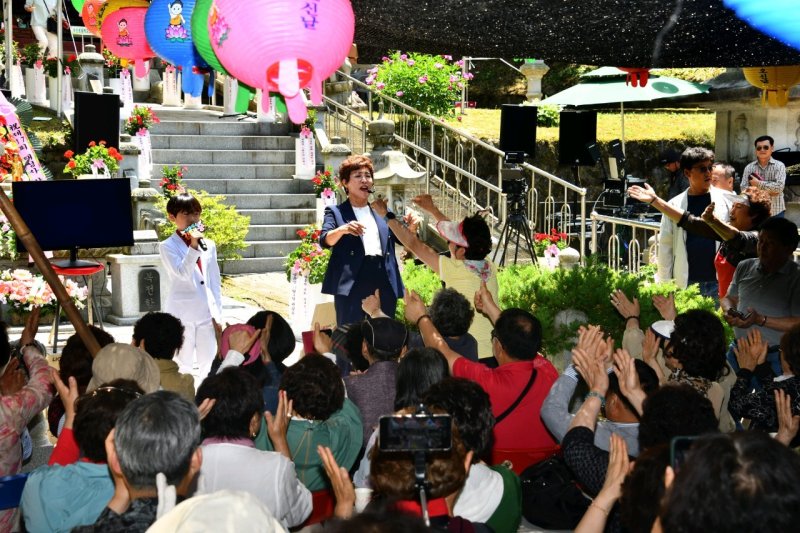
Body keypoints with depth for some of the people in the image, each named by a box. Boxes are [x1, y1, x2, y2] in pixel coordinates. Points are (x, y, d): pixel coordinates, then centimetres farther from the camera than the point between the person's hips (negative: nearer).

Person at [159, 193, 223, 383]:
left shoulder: (208, 245, 8)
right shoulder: (167, 246, -4)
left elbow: (215, 282, 12)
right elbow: (182, 273, -19)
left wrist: (217, 312, 8)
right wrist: (193, 248, -26)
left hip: (207, 313, 4)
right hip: (181, 314, -4)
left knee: (209, 363, 9)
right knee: (183, 366, 5)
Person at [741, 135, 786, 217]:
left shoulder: (779, 166, -3)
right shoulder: (749, 167, 3)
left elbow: (779, 187, -17)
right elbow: (744, 188, -6)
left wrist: (758, 183, -12)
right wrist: (768, 191, -14)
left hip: (775, 212, -2)